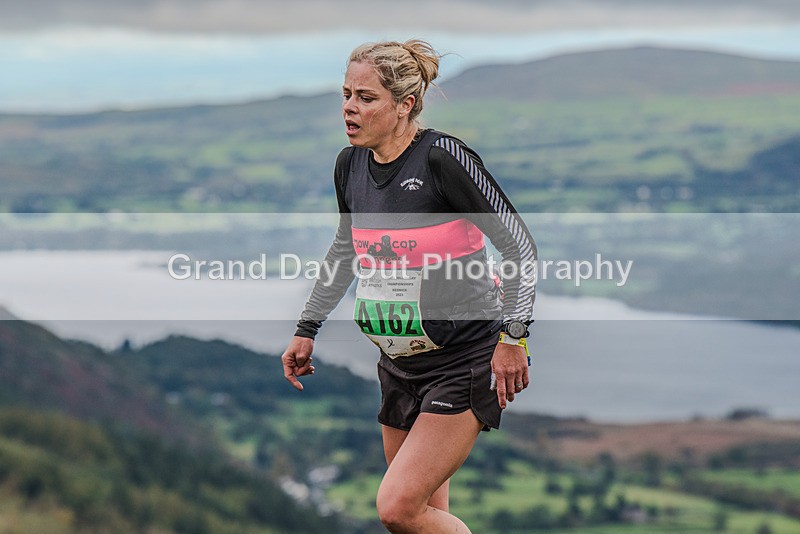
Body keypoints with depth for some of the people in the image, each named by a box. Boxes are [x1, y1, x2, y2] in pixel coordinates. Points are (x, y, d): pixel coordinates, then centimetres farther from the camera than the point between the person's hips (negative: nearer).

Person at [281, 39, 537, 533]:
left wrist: (512, 337, -19)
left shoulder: (441, 157, -18)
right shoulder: (351, 165, 3)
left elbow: (519, 243, -15)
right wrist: (308, 329, 20)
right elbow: (344, 251, 22)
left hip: (465, 363, -7)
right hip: (399, 364, 7)